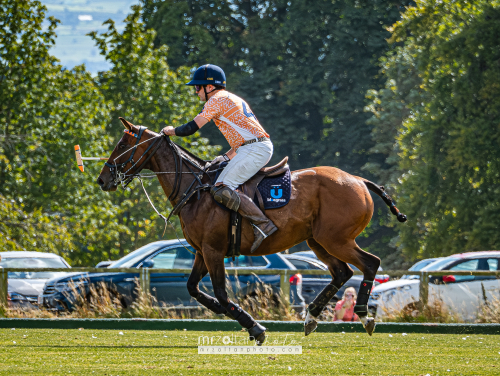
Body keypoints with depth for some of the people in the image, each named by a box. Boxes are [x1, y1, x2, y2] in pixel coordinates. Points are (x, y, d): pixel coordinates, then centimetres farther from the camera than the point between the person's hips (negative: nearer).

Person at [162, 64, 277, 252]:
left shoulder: (217, 100, -4)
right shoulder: (232, 99, 26)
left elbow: (191, 128, -6)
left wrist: (171, 130, 13)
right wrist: (227, 157, 21)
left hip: (255, 150, -10)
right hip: (261, 147, 10)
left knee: (222, 189, -20)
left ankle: (263, 224, -26)